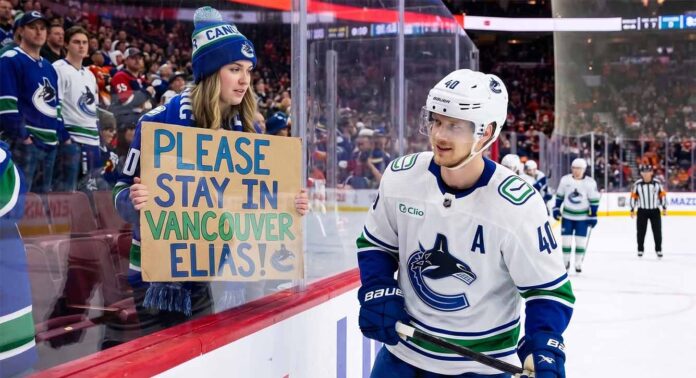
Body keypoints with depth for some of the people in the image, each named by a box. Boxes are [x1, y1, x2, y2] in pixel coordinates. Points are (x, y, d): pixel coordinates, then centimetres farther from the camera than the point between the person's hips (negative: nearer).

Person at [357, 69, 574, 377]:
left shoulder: (516, 207, -21)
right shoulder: (399, 178, -10)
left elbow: (549, 289, -14)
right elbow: (376, 244, 6)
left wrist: (543, 348, -28)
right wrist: (378, 293, -9)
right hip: (403, 350, 4)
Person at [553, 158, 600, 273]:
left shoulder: (590, 183, -11)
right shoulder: (565, 180, -5)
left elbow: (594, 200, -7)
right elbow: (560, 195, 7)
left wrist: (593, 216, -9)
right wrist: (556, 208, 6)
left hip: (583, 217, -1)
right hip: (567, 215, 2)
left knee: (581, 241, 1)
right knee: (566, 239, 2)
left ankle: (578, 263, 12)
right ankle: (565, 261, 15)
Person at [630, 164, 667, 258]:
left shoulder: (657, 183, -6)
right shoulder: (637, 184, -7)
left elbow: (662, 195, 2)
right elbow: (633, 196, 0)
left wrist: (664, 208, 2)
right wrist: (632, 209, 0)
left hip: (655, 211, 0)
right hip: (642, 211, 0)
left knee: (657, 231, 3)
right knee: (641, 231, 4)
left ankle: (659, 250, 15)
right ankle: (640, 250, 16)